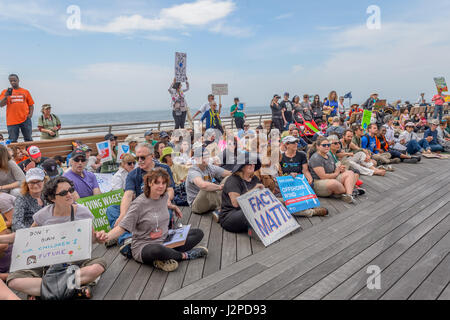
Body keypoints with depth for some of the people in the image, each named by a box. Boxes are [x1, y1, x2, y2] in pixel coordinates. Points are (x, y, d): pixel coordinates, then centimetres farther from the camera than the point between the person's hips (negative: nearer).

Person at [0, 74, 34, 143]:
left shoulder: (25, 91, 11)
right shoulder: (6, 91, 10)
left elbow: (31, 104, 12)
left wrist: (30, 114, -3)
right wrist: (6, 96, -13)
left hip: (25, 119, 0)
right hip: (12, 121, 0)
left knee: (28, 139, 5)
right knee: (13, 141, 2)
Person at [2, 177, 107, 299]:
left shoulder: (82, 212, -8)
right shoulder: (43, 214, -6)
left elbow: (91, 237, 3)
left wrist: (98, 236, -20)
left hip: (76, 261, -1)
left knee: (99, 265, -34)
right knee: (13, 280, -24)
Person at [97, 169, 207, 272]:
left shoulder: (164, 196, 2)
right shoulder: (139, 204, -17)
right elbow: (123, 227, -20)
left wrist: (173, 207, 20)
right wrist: (108, 236, -36)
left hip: (165, 240, 7)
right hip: (143, 247, -7)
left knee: (198, 233, -2)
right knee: (158, 250, -43)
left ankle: (165, 259, -17)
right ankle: (184, 255, -11)